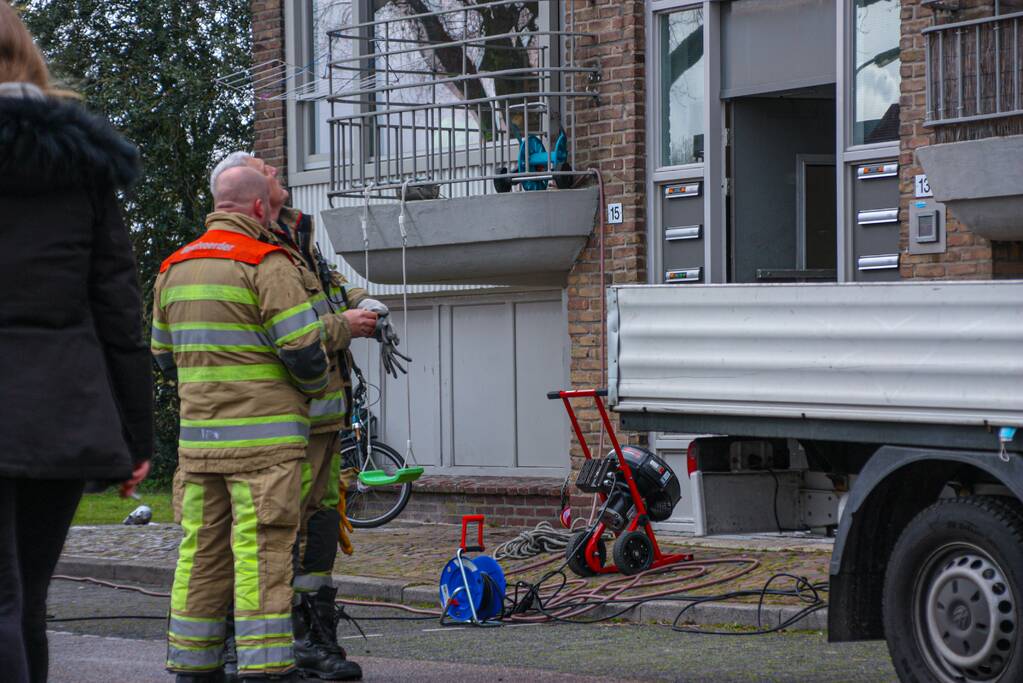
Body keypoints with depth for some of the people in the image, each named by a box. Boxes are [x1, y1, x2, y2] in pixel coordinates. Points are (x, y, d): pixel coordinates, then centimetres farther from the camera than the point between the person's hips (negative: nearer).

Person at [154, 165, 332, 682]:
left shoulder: (174, 268, 14)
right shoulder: (267, 264, -9)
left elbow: (164, 355, 20)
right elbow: (303, 349, -12)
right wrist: (315, 386, 8)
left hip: (197, 436, 6)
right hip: (263, 436, -6)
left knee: (201, 549, 9)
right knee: (262, 550, -6)